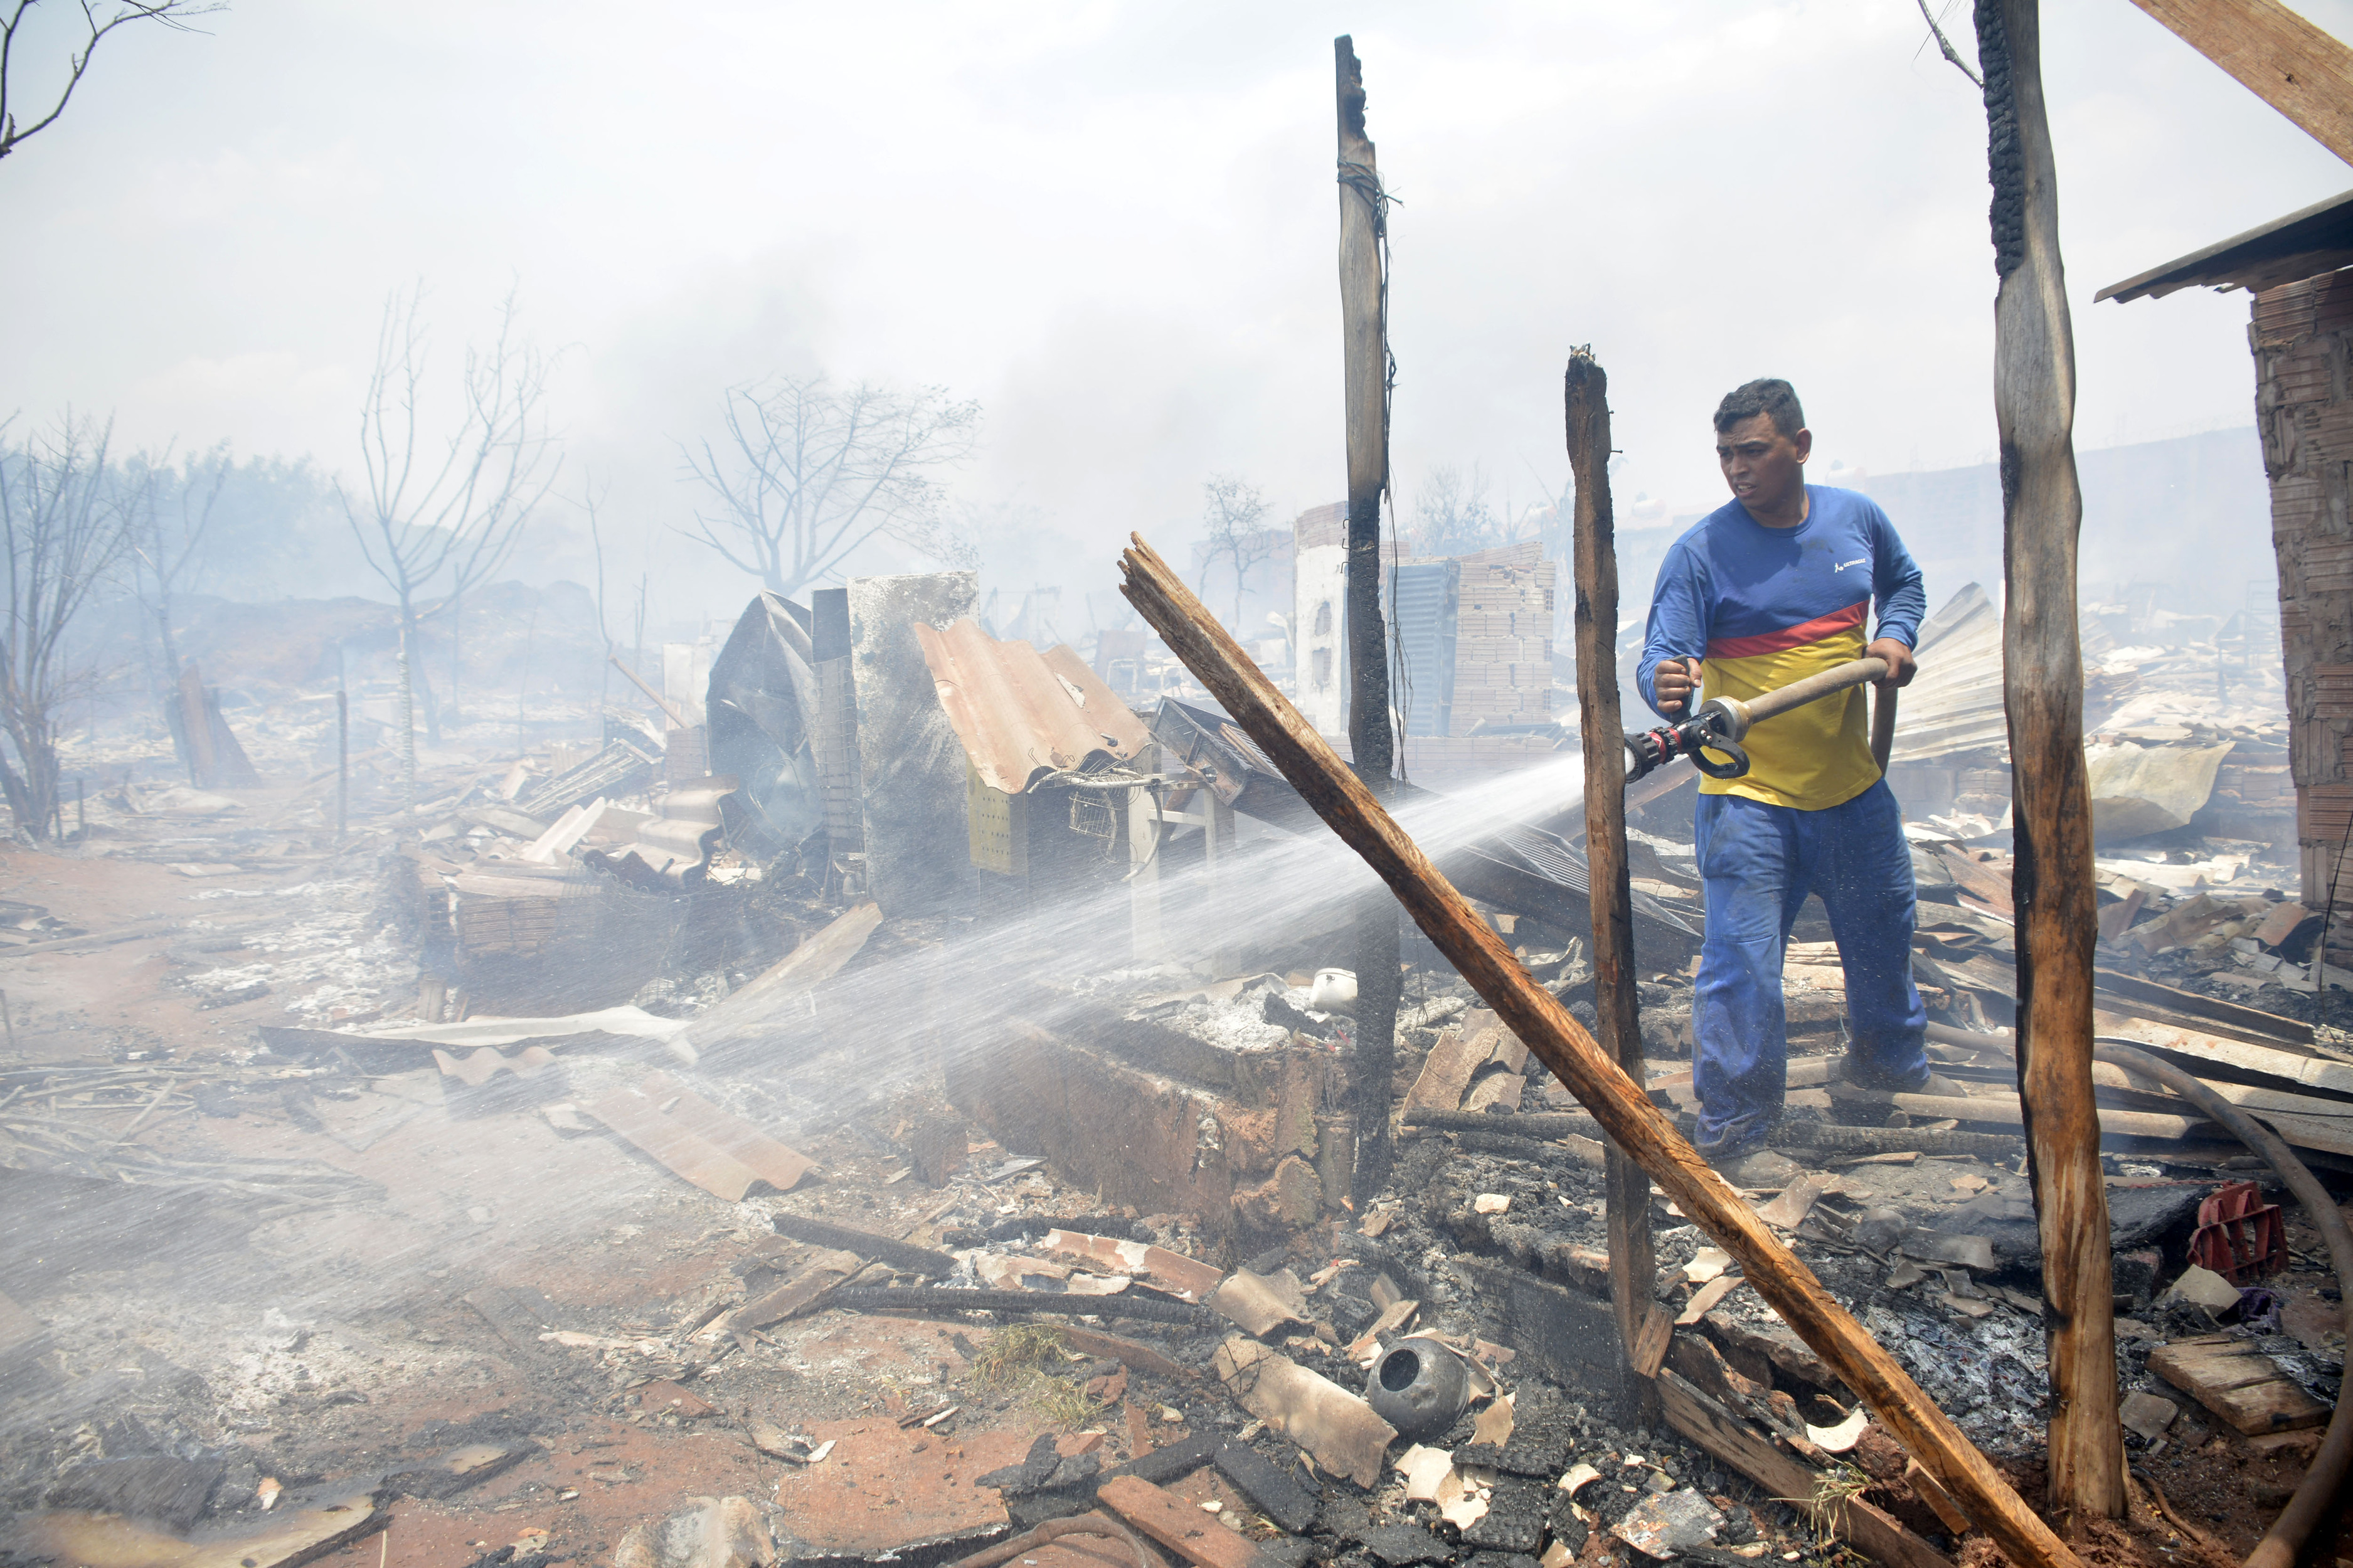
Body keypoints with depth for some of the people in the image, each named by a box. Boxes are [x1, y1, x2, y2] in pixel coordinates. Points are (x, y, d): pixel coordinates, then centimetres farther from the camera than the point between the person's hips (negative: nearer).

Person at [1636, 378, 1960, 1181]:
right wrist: (1669, 684, -46)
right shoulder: (1700, 552, -14)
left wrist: (1897, 635, 2)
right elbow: (1663, 655, -23)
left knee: (1884, 930, 24)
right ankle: (1732, 1134, 6)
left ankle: (1887, 1062, 50)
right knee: (1742, 966, -8)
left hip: (1850, 784, 6)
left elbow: (1904, 583, 21)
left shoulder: (1857, 519, 1)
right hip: (1746, 793, -6)